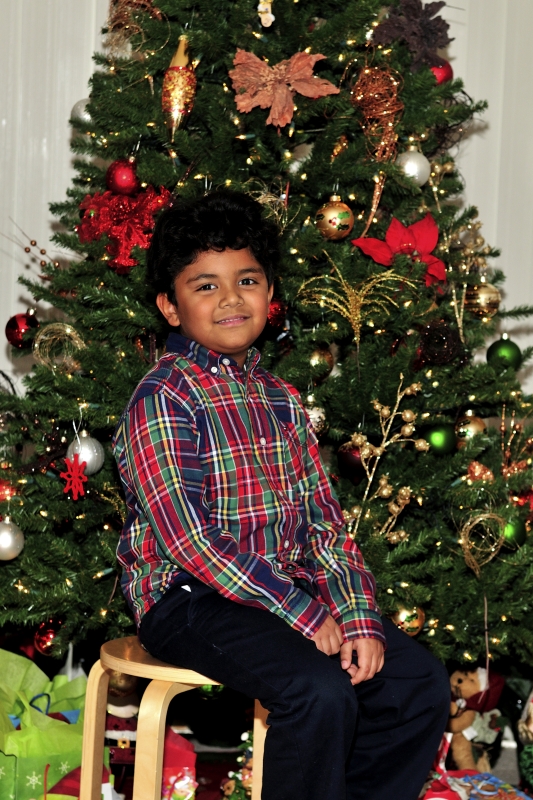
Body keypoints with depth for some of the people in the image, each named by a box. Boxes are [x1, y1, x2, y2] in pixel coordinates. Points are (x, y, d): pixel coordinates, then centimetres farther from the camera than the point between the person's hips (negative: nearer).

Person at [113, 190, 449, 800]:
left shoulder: (280, 399, 13)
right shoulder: (163, 400, -10)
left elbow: (323, 522, 9)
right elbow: (190, 541, -18)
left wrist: (359, 618, -6)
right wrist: (306, 616, -18)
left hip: (289, 587, 7)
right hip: (188, 601, -7)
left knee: (422, 684, -5)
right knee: (323, 691, -29)